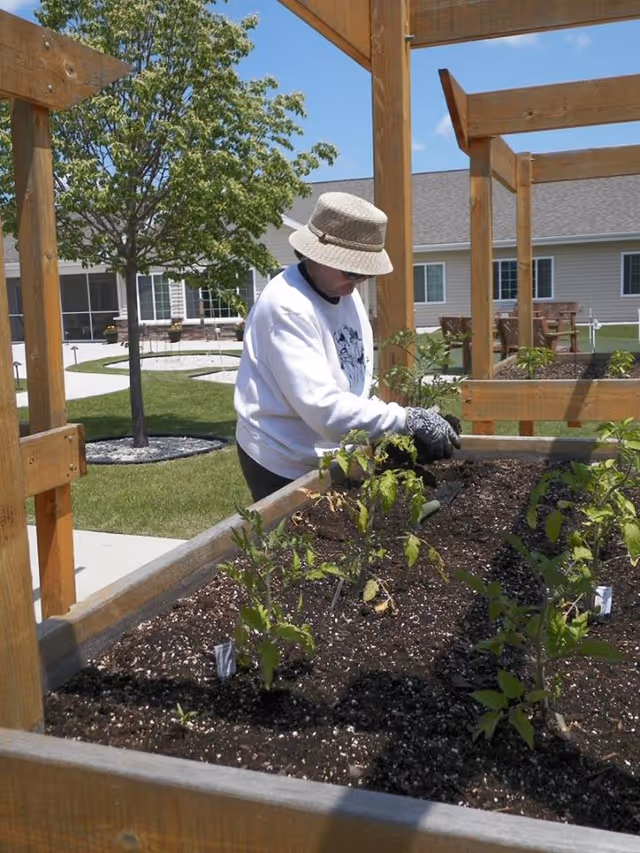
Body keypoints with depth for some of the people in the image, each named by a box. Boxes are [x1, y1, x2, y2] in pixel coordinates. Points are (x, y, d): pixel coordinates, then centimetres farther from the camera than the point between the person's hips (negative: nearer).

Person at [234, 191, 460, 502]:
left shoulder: (345, 292, 4)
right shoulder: (287, 307, -23)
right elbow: (323, 406, -31)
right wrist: (407, 420, -30)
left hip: (331, 457, 8)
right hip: (286, 467, -8)